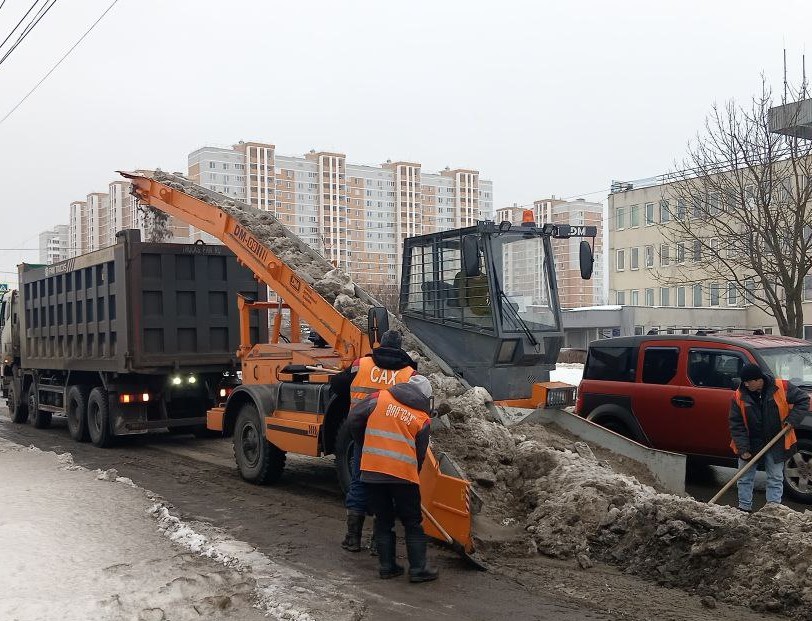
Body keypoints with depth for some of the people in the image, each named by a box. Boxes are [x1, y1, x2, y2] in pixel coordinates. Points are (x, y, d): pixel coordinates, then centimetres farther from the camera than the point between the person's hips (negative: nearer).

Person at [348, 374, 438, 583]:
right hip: (403, 473, -2)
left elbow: (354, 419, 6)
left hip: (372, 470, 2)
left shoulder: (380, 398, 7)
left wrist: (364, 445, 20)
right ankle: (418, 569, 11)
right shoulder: (423, 419, 6)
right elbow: (419, 454, 9)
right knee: (412, 523, 10)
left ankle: (387, 566, 17)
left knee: (383, 520, 14)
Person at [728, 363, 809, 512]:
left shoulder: (782, 387, -15)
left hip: (776, 443, -1)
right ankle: (744, 509, 22)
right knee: (745, 478, 9)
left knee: (775, 478, 6)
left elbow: (803, 400, -3)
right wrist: (743, 448, -16)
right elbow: (736, 425, -11)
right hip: (750, 444, 1)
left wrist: (792, 420, -15)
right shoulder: (739, 396, -13)